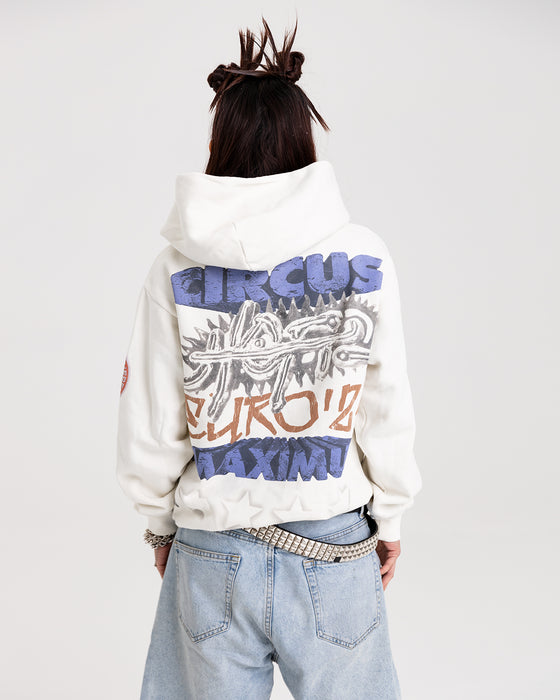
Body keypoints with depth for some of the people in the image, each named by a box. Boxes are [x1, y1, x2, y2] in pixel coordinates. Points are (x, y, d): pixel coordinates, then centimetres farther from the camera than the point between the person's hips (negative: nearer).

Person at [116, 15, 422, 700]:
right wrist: (389, 515, 11)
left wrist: (161, 522, 14)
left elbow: (150, 427, -2)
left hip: (211, 551, 1)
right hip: (335, 542, 0)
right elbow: (387, 412, -4)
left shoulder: (176, 270, -8)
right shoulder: (363, 257, -8)